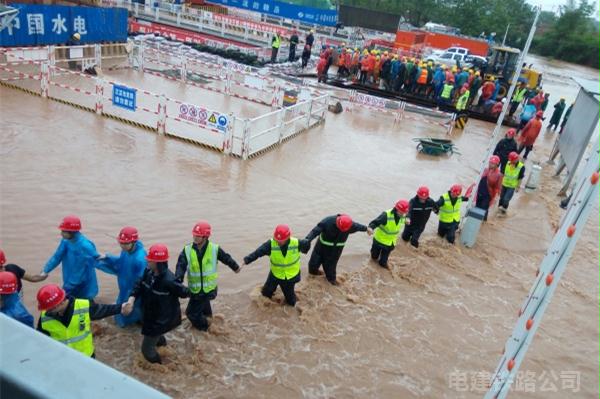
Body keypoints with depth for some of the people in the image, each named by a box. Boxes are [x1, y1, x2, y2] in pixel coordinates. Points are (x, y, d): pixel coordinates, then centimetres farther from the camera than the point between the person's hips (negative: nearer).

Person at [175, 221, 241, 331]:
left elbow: (226, 258, 3)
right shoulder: (187, 250, -10)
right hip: (194, 289, 3)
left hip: (208, 288, -3)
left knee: (192, 312, -1)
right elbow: (181, 266, -21)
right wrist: (178, 281, -40)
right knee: (203, 304, 28)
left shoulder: (214, 249, -13)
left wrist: (236, 267, 20)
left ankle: (205, 328, 25)